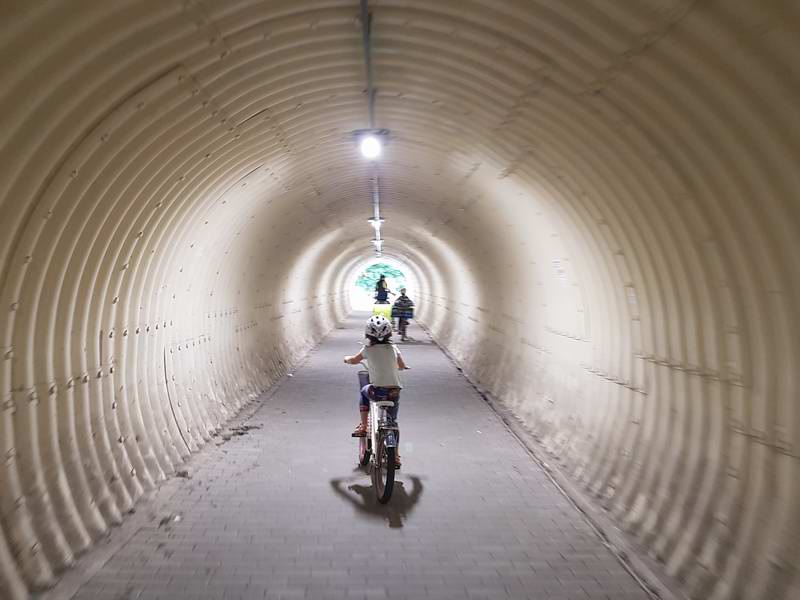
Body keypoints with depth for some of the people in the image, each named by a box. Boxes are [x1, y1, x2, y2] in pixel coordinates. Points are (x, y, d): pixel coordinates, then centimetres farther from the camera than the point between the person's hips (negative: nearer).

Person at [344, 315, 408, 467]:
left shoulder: (368, 349, -3)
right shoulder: (393, 348, 5)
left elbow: (353, 361, 14)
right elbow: (402, 366, 18)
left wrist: (346, 359, 35)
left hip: (378, 391, -2)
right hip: (394, 392, 2)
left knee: (364, 392, 32)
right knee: (392, 422, 19)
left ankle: (363, 427, 26)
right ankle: (395, 456, 21)